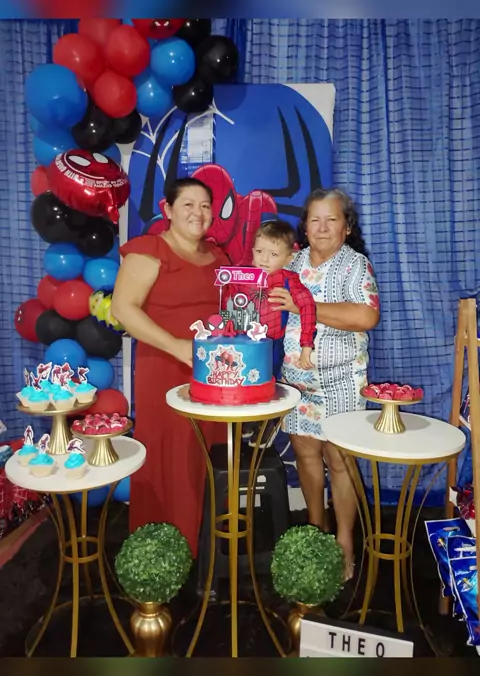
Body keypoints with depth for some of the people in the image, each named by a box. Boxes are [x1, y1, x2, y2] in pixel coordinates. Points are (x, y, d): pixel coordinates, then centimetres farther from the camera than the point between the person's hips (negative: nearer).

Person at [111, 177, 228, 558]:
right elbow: (123, 307, -15)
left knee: (207, 464, 11)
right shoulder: (150, 250, -6)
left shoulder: (217, 256, 15)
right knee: (168, 464, 0)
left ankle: (201, 546, 28)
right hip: (166, 374, -6)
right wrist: (176, 346, -21)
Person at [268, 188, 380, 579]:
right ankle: (316, 528, 33)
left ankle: (345, 546, 19)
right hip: (296, 378, 5)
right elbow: (273, 306, 19)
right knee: (305, 452, 12)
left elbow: (367, 317, -23)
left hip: (339, 383, -4)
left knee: (338, 460, 2)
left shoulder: (355, 264, -7)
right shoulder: (294, 261, 8)